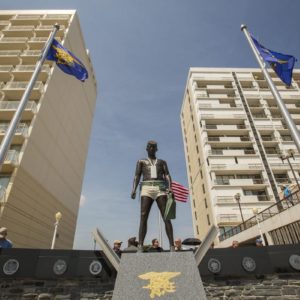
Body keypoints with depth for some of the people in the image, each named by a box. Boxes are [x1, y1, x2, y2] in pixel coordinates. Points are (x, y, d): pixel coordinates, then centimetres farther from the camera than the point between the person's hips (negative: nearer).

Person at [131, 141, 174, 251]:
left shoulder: (162, 162, 26)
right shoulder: (141, 161, 24)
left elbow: (167, 175, 10)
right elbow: (137, 176, 9)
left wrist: (170, 188, -10)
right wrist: (134, 190, -10)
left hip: (160, 189, 1)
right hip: (146, 189, -1)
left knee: (166, 217, -11)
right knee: (143, 218, -15)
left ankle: (172, 246, -12)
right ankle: (140, 247, -21)